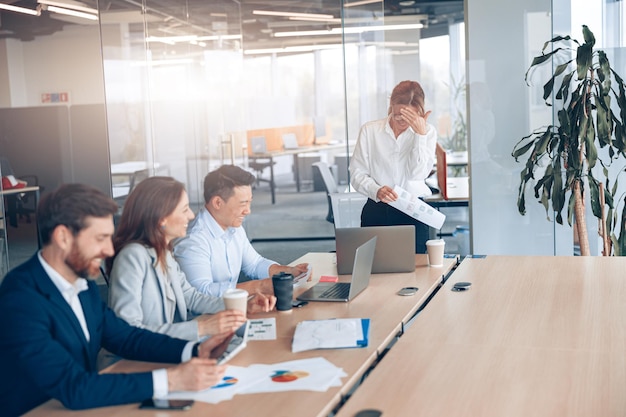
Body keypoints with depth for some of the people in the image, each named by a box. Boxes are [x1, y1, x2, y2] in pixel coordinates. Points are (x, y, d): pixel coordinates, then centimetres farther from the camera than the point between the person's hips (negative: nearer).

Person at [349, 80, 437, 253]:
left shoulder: (427, 132, 4)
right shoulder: (369, 130, 3)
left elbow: (417, 173, -9)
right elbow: (356, 174, -2)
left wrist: (420, 134, -15)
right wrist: (376, 191, -20)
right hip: (376, 212, 0)